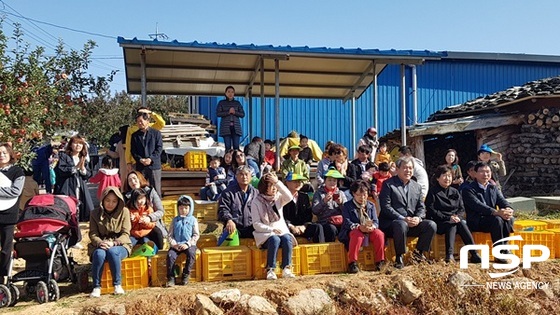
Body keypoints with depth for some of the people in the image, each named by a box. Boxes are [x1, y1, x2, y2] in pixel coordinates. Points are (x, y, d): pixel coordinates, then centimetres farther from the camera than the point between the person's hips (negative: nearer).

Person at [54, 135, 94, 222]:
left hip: (81, 191, 5)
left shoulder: (83, 159, 19)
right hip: (67, 190, -5)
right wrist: (76, 167, -11)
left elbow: (88, 175, 13)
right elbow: (60, 170, -11)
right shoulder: (63, 156, 4)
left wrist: (82, 168, -6)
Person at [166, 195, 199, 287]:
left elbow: (196, 235, 0)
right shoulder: (175, 220, 11)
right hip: (176, 245, 2)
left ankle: (186, 275, -13)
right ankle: (171, 277, -12)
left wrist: (187, 244, -13)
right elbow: (170, 235, 9)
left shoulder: (193, 220, 5)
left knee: (191, 253, -31)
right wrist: (174, 244, -9)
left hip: (189, 244, -2)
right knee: (170, 255, -25)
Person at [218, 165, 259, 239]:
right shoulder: (228, 192, 9)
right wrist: (229, 220, -22)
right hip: (235, 227, -2)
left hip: (251, 228, 2)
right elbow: (223, 209, -1)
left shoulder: (255, 193, 18)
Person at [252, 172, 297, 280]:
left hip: (282, 231, 3)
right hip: (265, 233, -3)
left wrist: (277, 182, -17)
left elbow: (289, 197, -14)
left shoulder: (279, 198, 11)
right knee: (275, 240, -35)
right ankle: (270, 270, -30)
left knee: (287, 239, -30)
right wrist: (272, 230, -17)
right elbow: (256, 224, -4)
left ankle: (286, 269, -28)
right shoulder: (257, 202, 1)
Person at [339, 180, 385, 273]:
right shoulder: (347, 206, 3)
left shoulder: (371, 206, 14)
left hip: (369, 231, 3)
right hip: (353, 231, -3)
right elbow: (347, 222, -10)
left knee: (379, 234, -27)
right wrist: (359, 227, -30)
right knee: (357, 235, -38)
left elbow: (376, 221, 3)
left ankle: (380, 262, -17)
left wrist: (372, 227, -24)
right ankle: (352, 263, -31)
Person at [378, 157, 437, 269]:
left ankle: (418, 252, 4)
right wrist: (403, 219, -19)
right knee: (402, 225, -37)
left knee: (431, 225, -16)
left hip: (413, 223, 5)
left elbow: (421, 208, 13)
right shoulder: (388, 184, -1)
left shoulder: (417, 186, 17)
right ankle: (399, 257, -18)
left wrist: (418, 218, -10)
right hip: (390, 223, -5)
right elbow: (385, 207, -11)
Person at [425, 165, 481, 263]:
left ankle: (474, 254, -35)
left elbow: (462, 209, 12)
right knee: (453, 224, -34)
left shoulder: (455, 192, 20)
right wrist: (448, 218, -16)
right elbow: (431, 210, -7)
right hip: (439, 223, -4)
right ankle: (449, 254, -43)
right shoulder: (433, 192, 3)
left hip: (455, 220, 4)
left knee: (462, 223, -29)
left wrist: (457, 216, -11)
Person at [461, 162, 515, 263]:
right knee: (497, 219, -32)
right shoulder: (468, 190, -8)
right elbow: (477, 205, -22)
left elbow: (502, 201, 2)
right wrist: (496, 212, -37)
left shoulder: (494, 188, 15)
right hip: (476, 222, -6)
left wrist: (508, 209, -23)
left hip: (491, 219, 6)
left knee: (509, 218, -22)